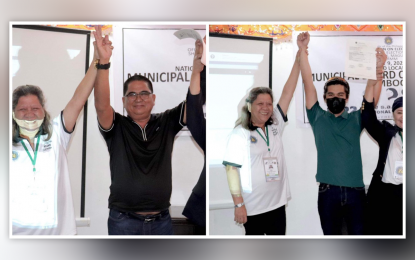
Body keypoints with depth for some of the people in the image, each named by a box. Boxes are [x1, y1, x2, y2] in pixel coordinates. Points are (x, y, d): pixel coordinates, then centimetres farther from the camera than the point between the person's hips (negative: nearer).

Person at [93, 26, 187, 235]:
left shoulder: (166, 124, 2)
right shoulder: (116, 128, -2)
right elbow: (101, 105, -20)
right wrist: (104, 63, -33)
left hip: (161, 220, 2)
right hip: (124, 221, -2)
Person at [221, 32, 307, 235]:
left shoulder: (275, 125, 2)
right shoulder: (240, 133, -10)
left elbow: (288, 91, -1)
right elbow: (232, 169, -11)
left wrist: (301, 52, -5)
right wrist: (238, 203, -15)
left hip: (278, 203, 5)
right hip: (253, 207, -4)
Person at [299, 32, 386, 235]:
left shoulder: (356, 119, 9)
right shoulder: (318, 118, 6)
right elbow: (308, 82, -1)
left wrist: (377, 73, -23)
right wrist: (302, 50, -8)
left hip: (355, 189, 1)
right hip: (328, 190, -1)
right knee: (331, 235, 10)